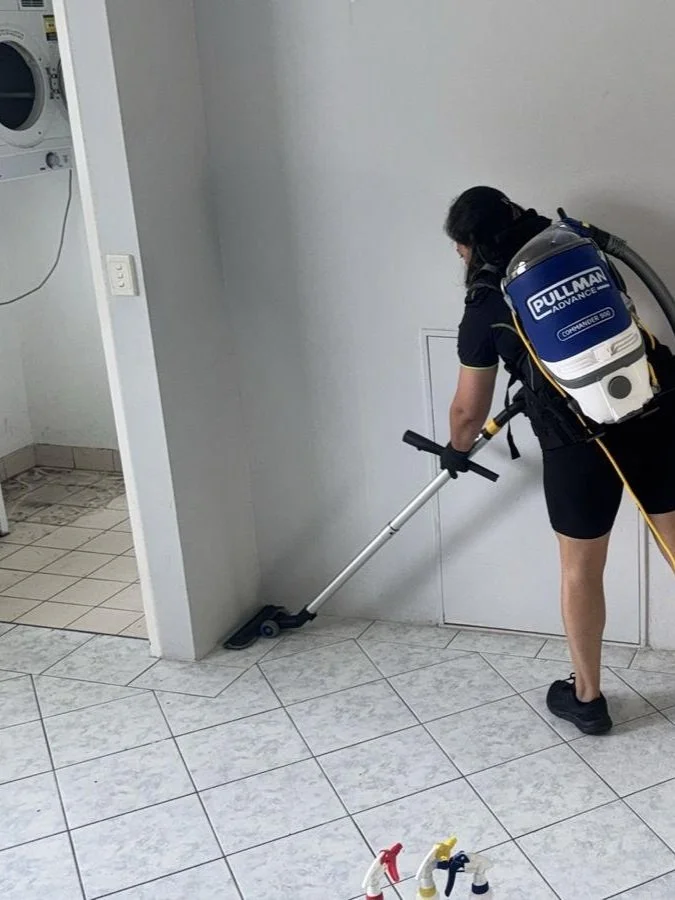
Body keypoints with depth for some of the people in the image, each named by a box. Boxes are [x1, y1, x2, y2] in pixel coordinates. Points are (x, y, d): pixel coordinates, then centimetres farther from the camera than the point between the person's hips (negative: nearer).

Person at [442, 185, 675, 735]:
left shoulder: (485, 309, 4)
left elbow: (469, 410, 14)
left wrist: (457, 450, 36)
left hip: (580, 436, -3)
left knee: (581, 568, 15)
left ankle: (586, 697, 31)